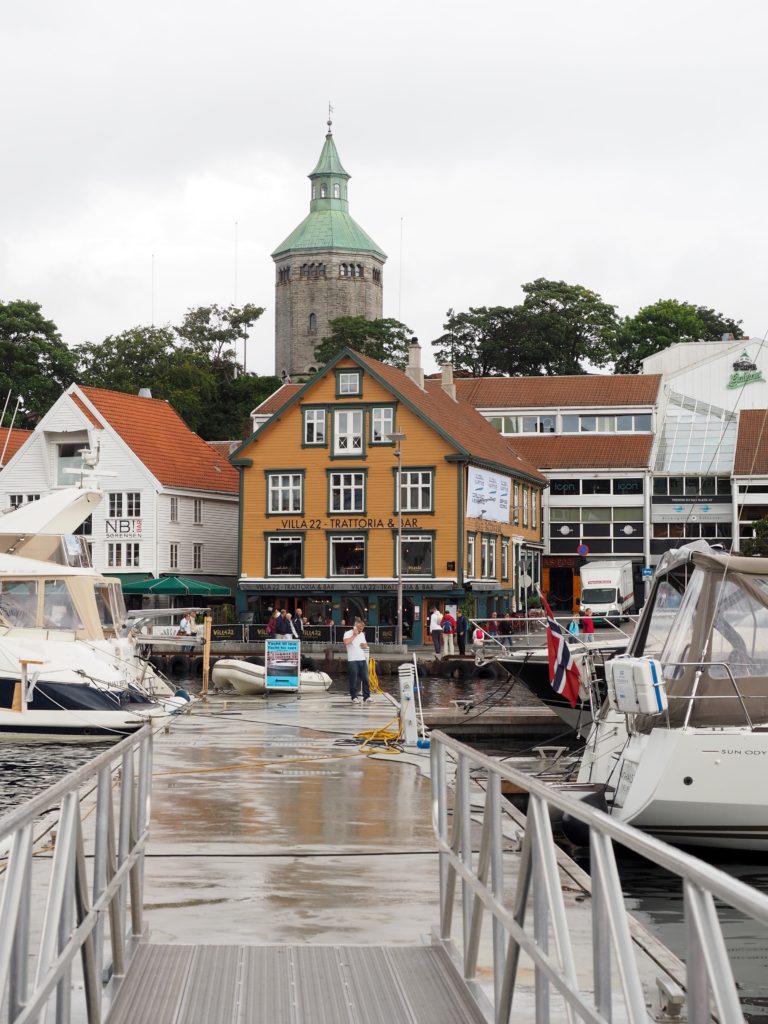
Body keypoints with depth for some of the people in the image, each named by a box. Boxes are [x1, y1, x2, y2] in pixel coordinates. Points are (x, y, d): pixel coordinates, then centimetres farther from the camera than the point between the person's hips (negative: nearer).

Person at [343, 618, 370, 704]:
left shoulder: (362, 634, 17)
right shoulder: (348, 633, -6)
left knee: (365, 678, 3)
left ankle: (366, 696, 7)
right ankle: (354, 697, 5)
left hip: (362, 659, 6)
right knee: (354, 680, -3)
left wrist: (364, 645, 4)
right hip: (352, 660, -6)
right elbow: (346, 642, -25)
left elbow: (366, 645, 27)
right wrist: (354, 635, -16)